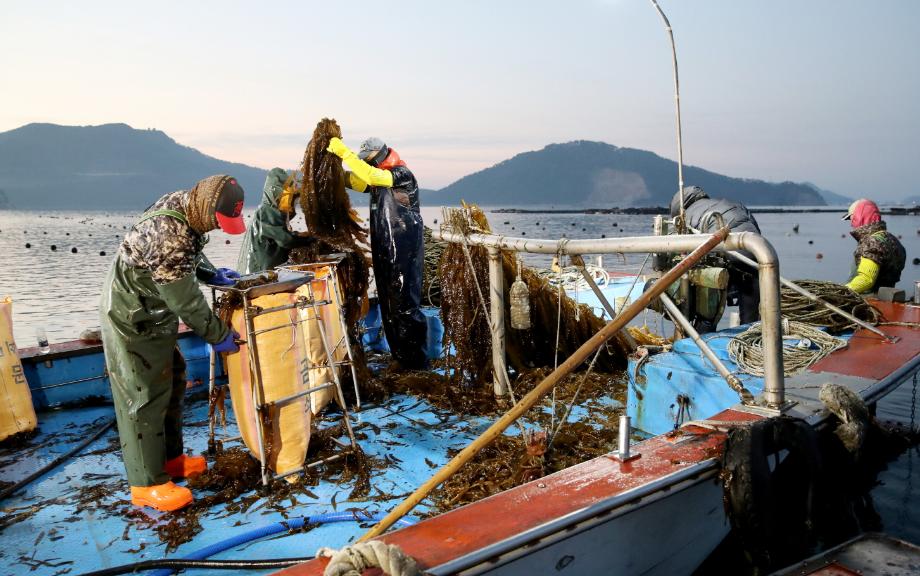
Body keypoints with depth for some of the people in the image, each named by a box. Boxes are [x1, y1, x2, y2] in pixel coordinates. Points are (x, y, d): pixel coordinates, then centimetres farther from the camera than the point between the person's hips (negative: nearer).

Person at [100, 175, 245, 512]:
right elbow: (184, 298, -27)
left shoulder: (184, 206, -6)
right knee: (146, 398, -2)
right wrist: (218, 335, -16)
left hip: (155, 314, 10)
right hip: (133, 321, -10)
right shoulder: (166, 234, -34)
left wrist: (211, 274, 0)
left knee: (171, 382, 18)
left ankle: (169, 457, 33)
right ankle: (148, 484, 10)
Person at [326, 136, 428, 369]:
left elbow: (370, 176, -25)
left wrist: (345, 153, -22)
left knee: (404, 305, -8)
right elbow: (351, 179, 15)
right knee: (388, 306, 11)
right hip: (383, 251, 9)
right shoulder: (377, 179, 15)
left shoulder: (402, 175, -11)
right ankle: (400, 358, 21)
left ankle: (417, 363, 0)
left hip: (404, 253, -9)